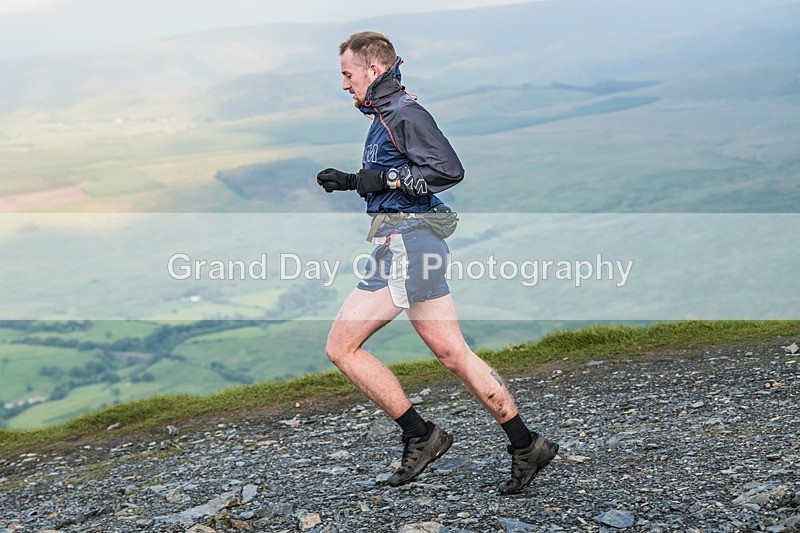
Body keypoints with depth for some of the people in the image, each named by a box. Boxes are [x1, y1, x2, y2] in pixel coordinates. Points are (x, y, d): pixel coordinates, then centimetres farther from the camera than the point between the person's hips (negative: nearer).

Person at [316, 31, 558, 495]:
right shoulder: (385, 116, 20)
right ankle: (526, 446, 10)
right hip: (415, 246, 10)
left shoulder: (404, 113, -11)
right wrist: (351, 182, 17)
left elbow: (449, 169, -21)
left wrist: (384, 179, -16)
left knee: (341, 347, -5)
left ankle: (421, 436, -1)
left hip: (406, 245, -10)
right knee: (453, 353, 8)